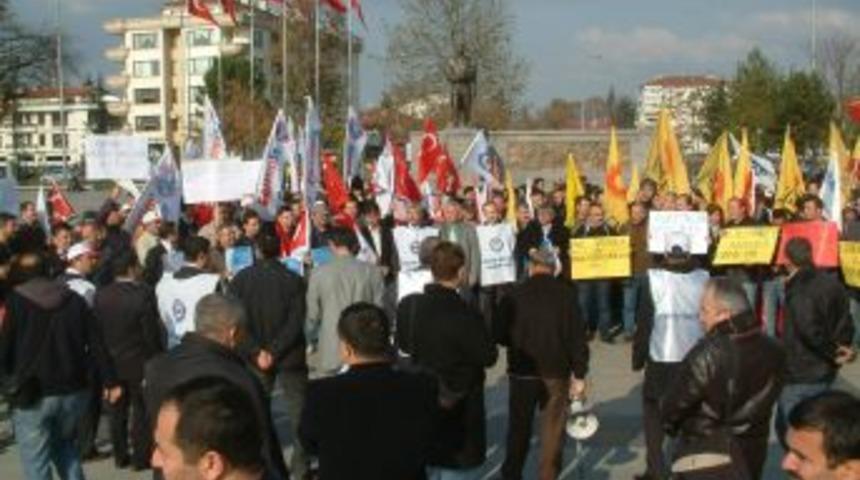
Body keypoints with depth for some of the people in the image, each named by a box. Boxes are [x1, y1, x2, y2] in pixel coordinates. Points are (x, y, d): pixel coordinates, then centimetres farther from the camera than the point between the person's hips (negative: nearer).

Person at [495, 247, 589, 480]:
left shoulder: (514, 296, -5)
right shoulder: (565, 294, -7)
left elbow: (500, 335, 1)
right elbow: (578, 336, -8)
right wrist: (579, 374, -2)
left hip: (522, 372, 1)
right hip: (556, 372, -1)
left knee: (519, 427, 16)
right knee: (552, 431, 7)